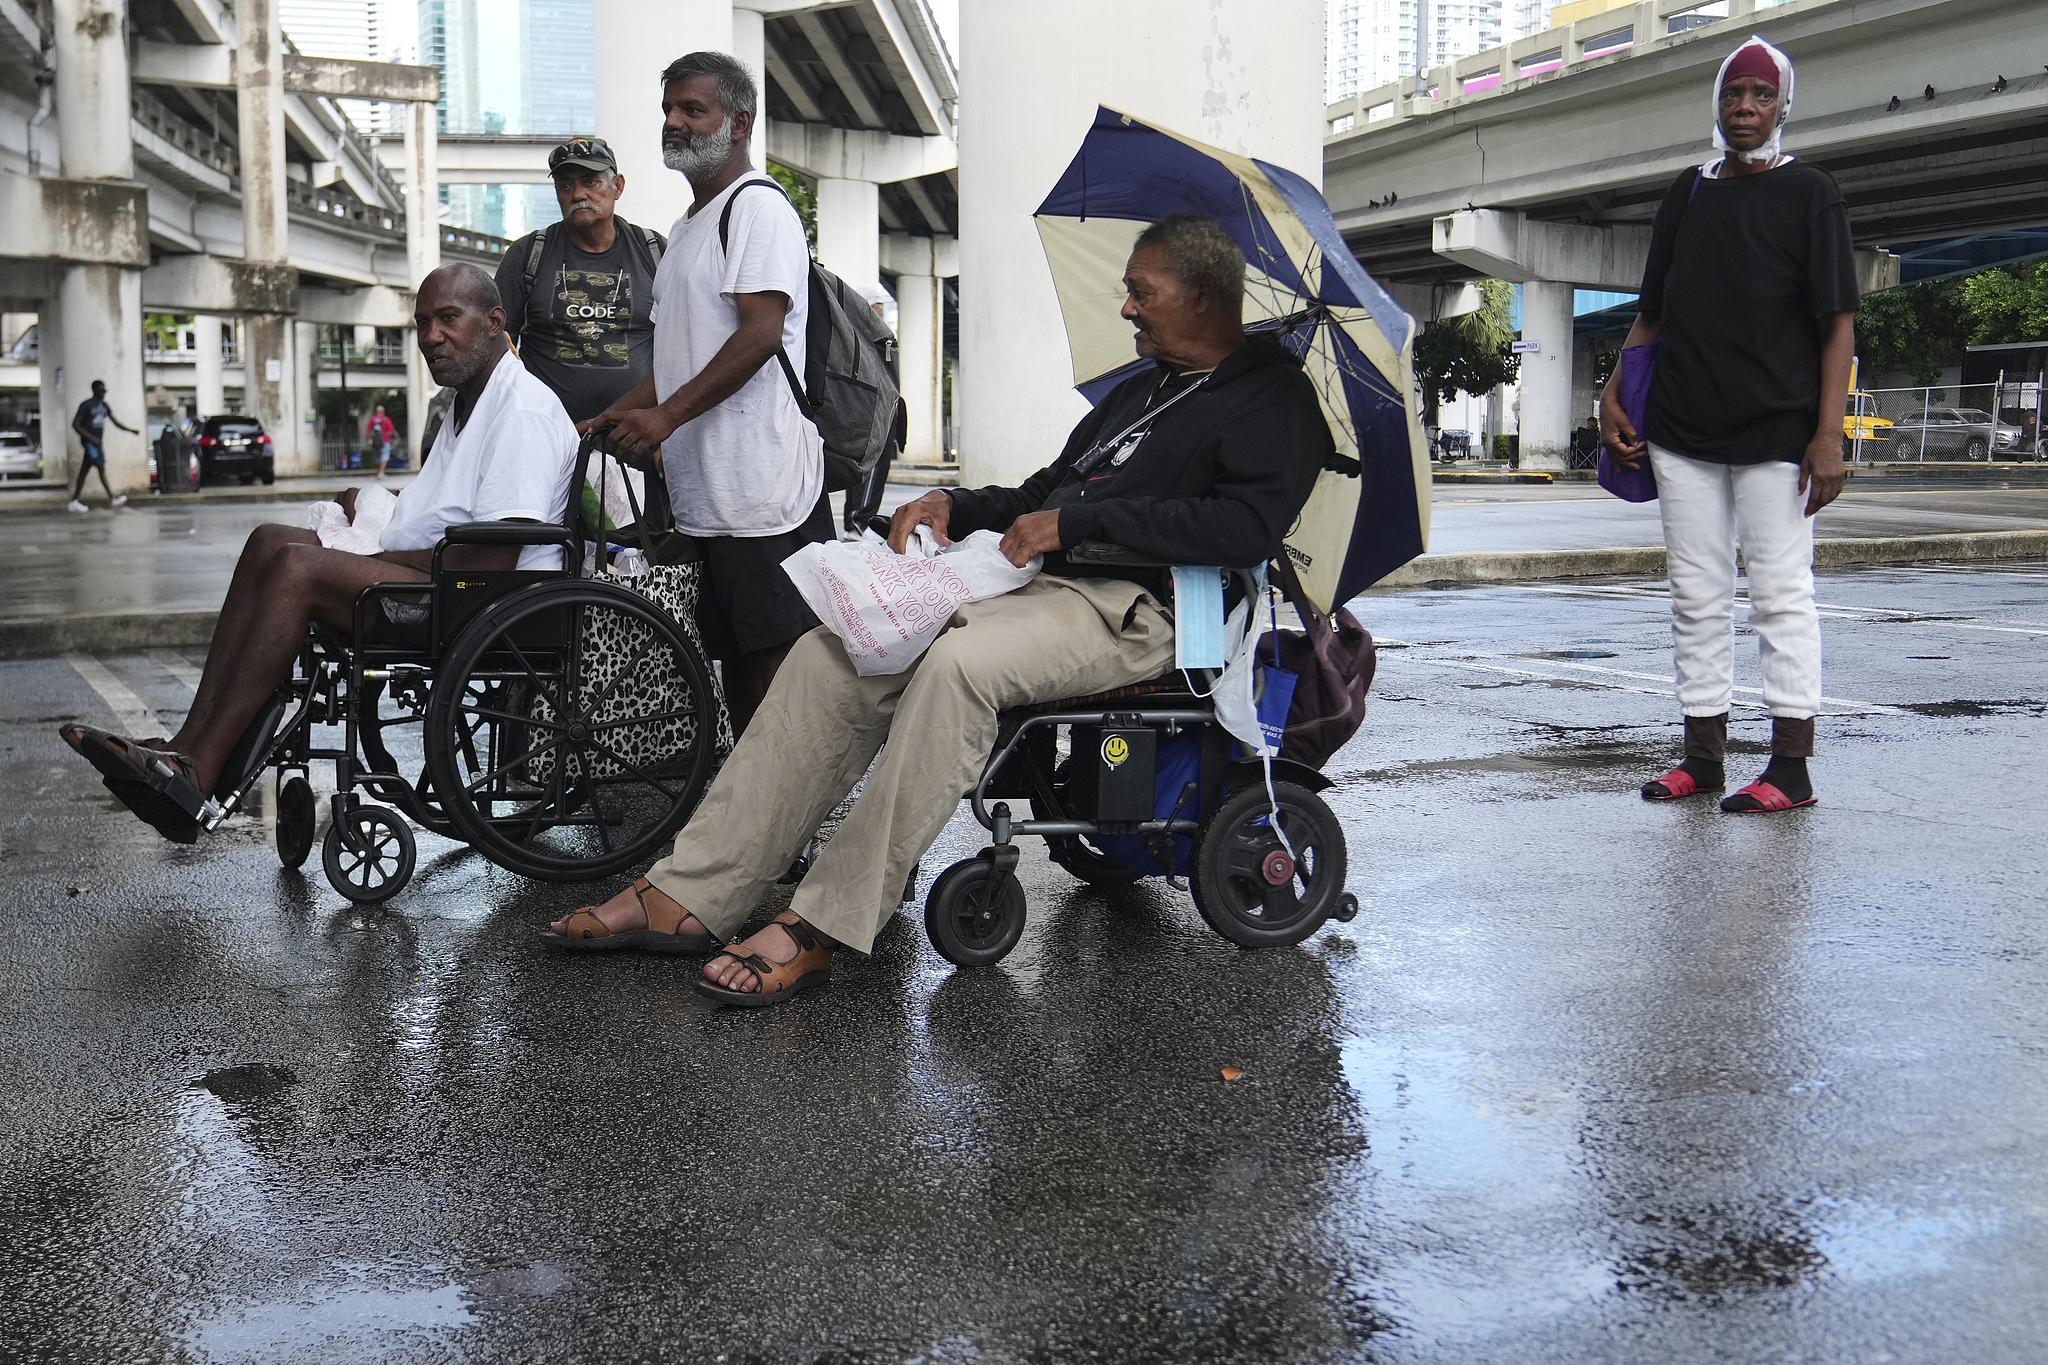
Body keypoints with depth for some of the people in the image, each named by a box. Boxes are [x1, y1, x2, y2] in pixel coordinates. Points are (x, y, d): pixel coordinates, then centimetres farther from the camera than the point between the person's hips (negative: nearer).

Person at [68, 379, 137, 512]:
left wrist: (131, 430, 1)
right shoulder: (86, 405, -10)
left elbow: (115, 421, 15)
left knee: (83, 471, 9)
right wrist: (91, 438, -18)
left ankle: (75, 501, 13)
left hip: (97, 442, 8)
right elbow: (75, 424, -12)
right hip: (89, 442, -8)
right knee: (101, 468, -14)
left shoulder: (104, 405, 12)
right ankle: (112, 498, -18)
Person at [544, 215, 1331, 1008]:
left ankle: (823, 930, -32)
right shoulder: (1141, 389, 29)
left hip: (1128, 609, -8)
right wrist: (956, 507, 12)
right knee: (832, 652, -10)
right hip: (1033, 582, 9)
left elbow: (1244, 527, -18)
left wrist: (1077, 519, -17)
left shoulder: (1273, 398, 1)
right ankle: (693, 897, -12)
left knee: (956, 662, -37)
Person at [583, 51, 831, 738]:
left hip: (763, 486, -10)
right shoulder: (685, 230, 25)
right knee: (735, 656, 11)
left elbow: (760, 333, -18)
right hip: (705, 494, 10)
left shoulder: (758, 206, -6)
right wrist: (616, 416, 15)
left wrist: (665, 416, -21)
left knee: (776, 661, -10)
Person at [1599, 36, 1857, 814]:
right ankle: (1704, 755, 14)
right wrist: (1614, 393, 6)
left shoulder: (1808, 194, 2)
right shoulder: (1686, 195, 15)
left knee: (1781, 596, -3)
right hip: (1682, 434, 5)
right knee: (1697, 600, 7)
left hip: (1777, 435, -5)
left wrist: (1828, 434, -13)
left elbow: (1837, 323, -4)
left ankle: (1791, 768, 1)